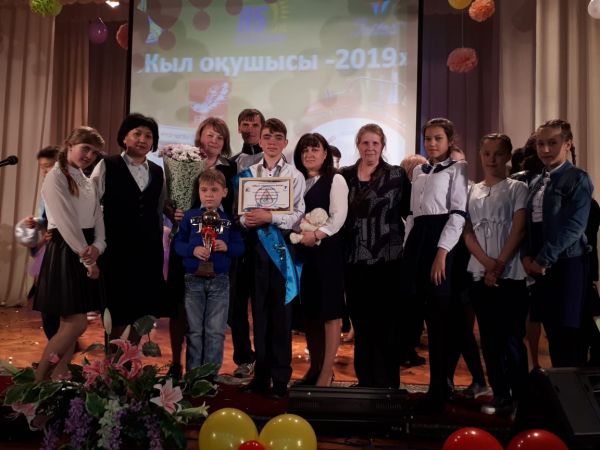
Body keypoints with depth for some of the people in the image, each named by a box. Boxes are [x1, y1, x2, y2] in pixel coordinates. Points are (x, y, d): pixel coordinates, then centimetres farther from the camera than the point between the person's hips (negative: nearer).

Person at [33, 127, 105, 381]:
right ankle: (38, 381, 5)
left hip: (85, 253, 8)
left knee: (70, 323, 8)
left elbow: (97, 218, 8)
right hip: (65, 252, -8)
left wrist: (97, 247, -12)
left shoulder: (88, 182, 16)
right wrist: (88, 260, -13)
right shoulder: (55, 177, -9)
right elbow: (66, 223, -15)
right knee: (77, 323, -10)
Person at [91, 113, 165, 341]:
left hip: (149, 249, 4)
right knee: (117, 308, 2)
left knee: (143, 306, 8)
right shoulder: (107, 166, -1)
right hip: (118, 248, -4)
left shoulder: (157, 172, 12)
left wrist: (158, 239, 13)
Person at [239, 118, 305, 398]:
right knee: (259, 311, 8)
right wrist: (246, 220, -12)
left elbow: (298, 214, -6)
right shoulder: (248, 174, 10)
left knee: (281, 314, 2)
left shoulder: (294, 175, 2)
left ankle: (281, 380, 12)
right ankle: (261, 376, 20)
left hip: (282, 247, -2)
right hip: (257, 247, 2)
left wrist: (270, 217, -18)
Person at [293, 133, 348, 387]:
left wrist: (316, 235, -23)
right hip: (303, 251, 6)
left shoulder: (335, 180, 0)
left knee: (330, 310, -3)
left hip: (328, 249, -5)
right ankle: (315, 367, 22)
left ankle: (326, 373, 3)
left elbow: (338, 216, -11)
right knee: (309, 310, 9)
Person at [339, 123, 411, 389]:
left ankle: (387, 385, 14)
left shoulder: (397, 175, 2)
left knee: (386, 324, 1)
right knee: (361, 323, 10)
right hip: (354, 261, 3)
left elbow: (409, 210, 1)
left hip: (387, 259, -3)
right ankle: (365, 381, 23)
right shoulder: (344, 176, 9)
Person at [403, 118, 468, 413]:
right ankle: (440, 382, 19)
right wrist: (407, 246, 8)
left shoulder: (457, 168, 2)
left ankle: (438, 388, 3)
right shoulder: (418, 171, 18)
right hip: (416, 240, 6)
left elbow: (459, 213, -8)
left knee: (440, 316, -5)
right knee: (427, 313, 7)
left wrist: (442, 253, -18)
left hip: (440, 240, -6)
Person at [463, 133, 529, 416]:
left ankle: (520, 397, 8)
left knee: (512, 338, -4)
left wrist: (499, 264, -11)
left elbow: (519, 230, -5)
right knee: (489, 338, 8)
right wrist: (487, 263, -8)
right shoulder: (472, 192, 12)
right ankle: (500, 395, 17)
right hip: (480, 275, 4)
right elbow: (468, 233, 5)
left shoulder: (517, 189, 4)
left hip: (511, 275, -3)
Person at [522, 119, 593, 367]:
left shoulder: (577, 179, -6)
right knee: (552, 334, 11)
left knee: (569, 335, -3)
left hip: (567, 265, -6)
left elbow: (574, 226, -15)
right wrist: (527, 256, -2)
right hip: (540, 266, 6)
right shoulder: (535, 183, 16)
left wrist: (543, 260, -17)